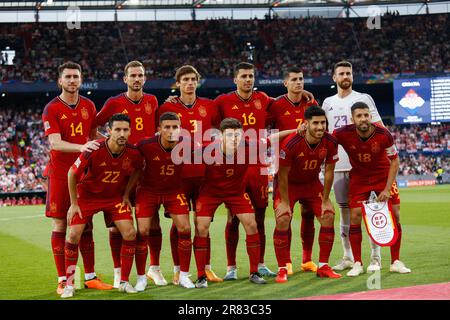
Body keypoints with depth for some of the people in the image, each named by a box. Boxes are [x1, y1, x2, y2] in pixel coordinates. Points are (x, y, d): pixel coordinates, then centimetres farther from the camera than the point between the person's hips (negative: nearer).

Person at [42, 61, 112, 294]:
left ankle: (90, 277, 14)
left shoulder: (88, 106, 7)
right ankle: (63, 280, 5)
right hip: (60, 174, -4)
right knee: (60, 226, 0)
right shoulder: (52, 109, -8)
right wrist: (80, 147, -34)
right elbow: (55, 143, -19)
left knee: (86, 225, 7)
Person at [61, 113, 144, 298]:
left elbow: (137, 171, 6)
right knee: (74, 235, -11)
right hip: (87, 195, -2)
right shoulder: (94, 150, -29)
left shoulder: (133, 153, -20)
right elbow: (72, 173, -15)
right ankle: (69, 284, 3)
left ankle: (124, 282, 4)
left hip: (115, 196, 2)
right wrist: (73, 204, -10)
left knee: (130, 234, -10)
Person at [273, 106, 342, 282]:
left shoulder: (330, 142, -19)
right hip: (288, 184, -4)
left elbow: (329, 172, -7)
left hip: (312, 182, 4)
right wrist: (285, 202, -18)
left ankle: (323, 266, 6)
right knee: (282, 219, -19)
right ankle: (282, 269, -9)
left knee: (328, 216, -7)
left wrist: (325, 200, -6)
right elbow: (283, 174, -20)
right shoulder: (291, 143, -31)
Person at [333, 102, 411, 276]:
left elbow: (394, 161, -12)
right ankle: (357, 264, 1)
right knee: (354, 216, -11)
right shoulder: (344, 134, -24)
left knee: (394, 215, -5)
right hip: (359, 177, 0)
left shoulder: (383, 134, -24)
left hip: (383, 175, 0)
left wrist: (387, 188, -16)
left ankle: (396, 262, 8)